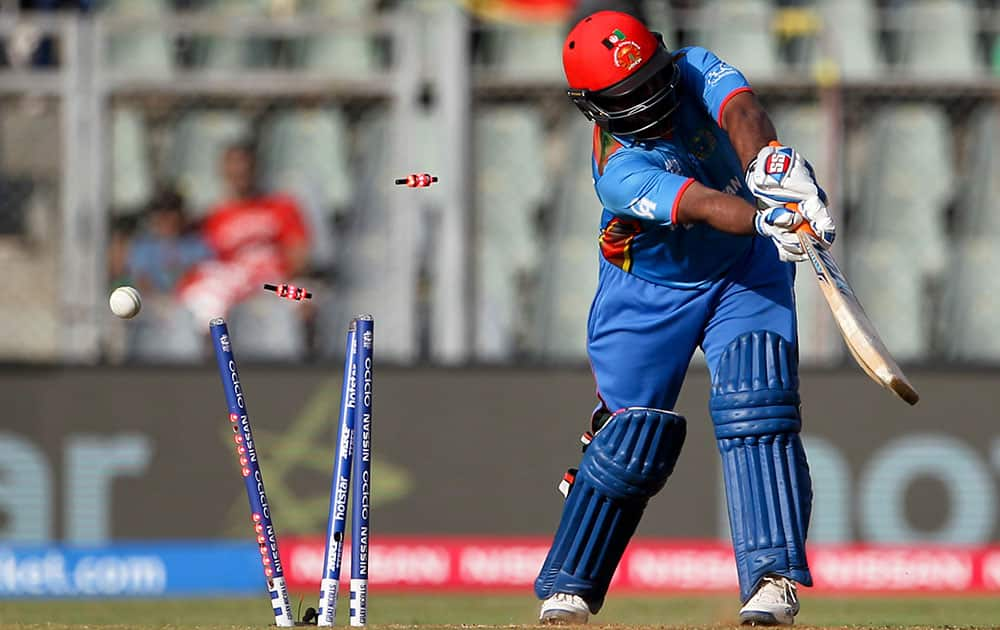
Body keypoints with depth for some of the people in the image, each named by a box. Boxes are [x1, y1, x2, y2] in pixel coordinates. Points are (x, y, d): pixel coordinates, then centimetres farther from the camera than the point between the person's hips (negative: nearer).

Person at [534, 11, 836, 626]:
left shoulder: (694, 71, -17)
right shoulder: (620, 169, -30)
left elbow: (739, 108, -38)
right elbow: (700, 205, -45)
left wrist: (766, 162, -59)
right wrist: (765, 220, -65)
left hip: (745, 275, 3)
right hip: (648, 293, -2)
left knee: (756, 404, -17)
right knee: (634, 439, -4)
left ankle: (774, 577, -21)